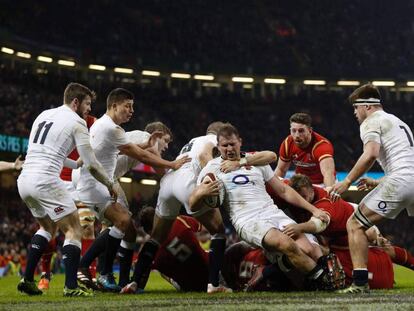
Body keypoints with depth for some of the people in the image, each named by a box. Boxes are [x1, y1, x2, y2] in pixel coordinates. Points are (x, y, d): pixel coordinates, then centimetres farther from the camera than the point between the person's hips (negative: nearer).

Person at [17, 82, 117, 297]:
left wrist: (77, 165, 39)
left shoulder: (43, 115, 21)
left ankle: (27, 279, 20)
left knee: (48, 226, 26)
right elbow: (91, 164, -2)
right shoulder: (76, 122, -1)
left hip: (24, 180, 8)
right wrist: (109, 184, 14)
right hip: (45, 181, -8)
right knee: (73, 230, 2)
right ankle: (71, 286, -9)